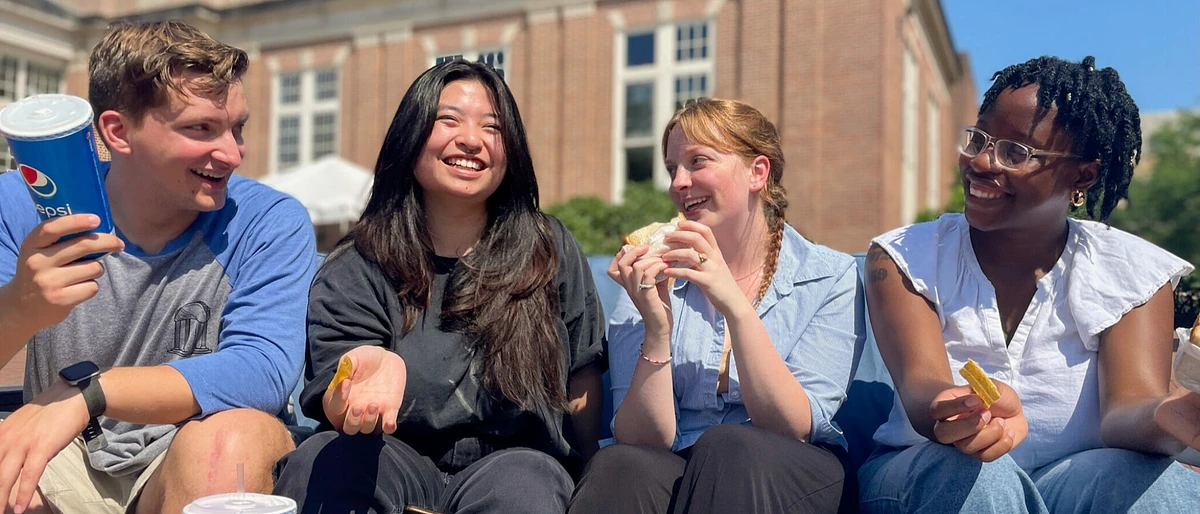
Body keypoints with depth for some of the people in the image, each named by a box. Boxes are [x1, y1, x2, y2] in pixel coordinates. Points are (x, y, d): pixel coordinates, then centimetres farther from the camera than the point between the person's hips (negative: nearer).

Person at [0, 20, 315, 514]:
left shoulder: (269, 222, -11)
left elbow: (265, 370, -25)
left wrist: (84, 394, -34)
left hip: (207, 472, -1)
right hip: (60, 461, 1)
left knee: (232, 435, -34)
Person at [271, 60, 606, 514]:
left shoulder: (550, 252, 3)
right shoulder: (353, 272, 1)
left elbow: (582, 375, 10)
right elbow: (334, 410, -9)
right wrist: (376, 371, -32)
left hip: (517, 463, -1)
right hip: (399, 469, 1)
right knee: (322, 459, -30)